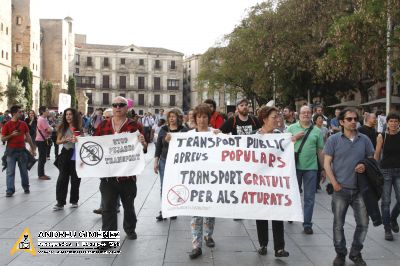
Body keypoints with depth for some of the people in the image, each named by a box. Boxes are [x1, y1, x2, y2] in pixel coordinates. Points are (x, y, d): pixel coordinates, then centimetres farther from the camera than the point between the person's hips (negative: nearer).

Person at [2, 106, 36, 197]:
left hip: (22, 150, 3)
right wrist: (12, 135, -19)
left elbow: (28, 136, 12)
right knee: (10, 171, -3)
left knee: (24, 170, 11)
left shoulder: (23, 124, 5)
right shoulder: (7, 125, -5)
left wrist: (32, 148, 11)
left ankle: (26, 187, 24)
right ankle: (10, 190, 0)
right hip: (11, 150, -3)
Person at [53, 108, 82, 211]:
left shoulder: (79, 128, 2)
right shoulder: (62, 127, 5)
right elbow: (58, 141, 4)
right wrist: (65, 140, -14)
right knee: (62, 178, -2)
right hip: (65, 154, 1)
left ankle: (74, 201, 20)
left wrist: (77, 140, -18)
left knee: (75, 179, 6)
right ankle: (60, 202, 1)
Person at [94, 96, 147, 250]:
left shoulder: (135, 126, -3)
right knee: (108, 207, 1)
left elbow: (143, 149, -5)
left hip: (128, 174, -1)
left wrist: (143, 143, -27)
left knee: (128, 204, 17)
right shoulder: (103, 126, 5)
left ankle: (130, 229, 40)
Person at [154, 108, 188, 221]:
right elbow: (158, 146, 6)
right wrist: (156, 162, 3)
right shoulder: (163, 130, 4)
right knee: (163, 187, 1)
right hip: (164, 161, 2)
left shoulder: (183, 130, -3)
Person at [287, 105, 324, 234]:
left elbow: (320, 151, 8)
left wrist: (323, 169, 9)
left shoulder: (317, 131, 5)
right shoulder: (291, 128, 4)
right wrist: (295, 138, -13)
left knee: (309, 197, 2)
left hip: (311, 167, 0)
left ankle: (307, 224, 10)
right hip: (295, 166, 0)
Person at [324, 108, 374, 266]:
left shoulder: (364, 140, 4)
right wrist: (335, 184, -9)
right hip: (340, 189, -2)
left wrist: (365, 167, -9)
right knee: (338, 224, 6)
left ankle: (356, 253, 25)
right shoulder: (333, 140, -2)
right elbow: (327, 163, -2)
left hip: (360, 189, 2)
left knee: (363, 223, 5)